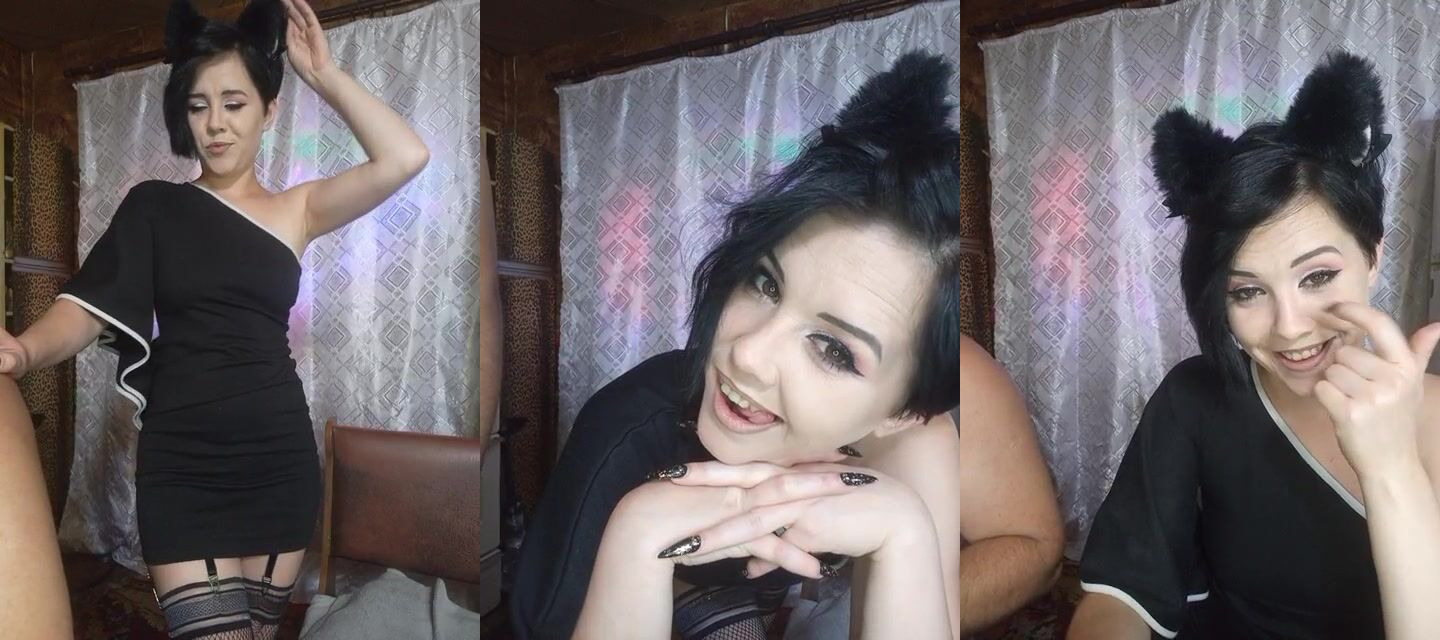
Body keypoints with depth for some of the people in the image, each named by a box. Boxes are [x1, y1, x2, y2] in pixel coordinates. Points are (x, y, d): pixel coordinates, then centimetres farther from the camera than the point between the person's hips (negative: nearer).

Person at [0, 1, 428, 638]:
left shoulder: (295, 208, 6)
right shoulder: (154, 204, 5)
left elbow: (405, 158, -8)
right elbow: (87, 306, -6)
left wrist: (324, 74, -5)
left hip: (279, 456, 2)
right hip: (181, 463, -1)